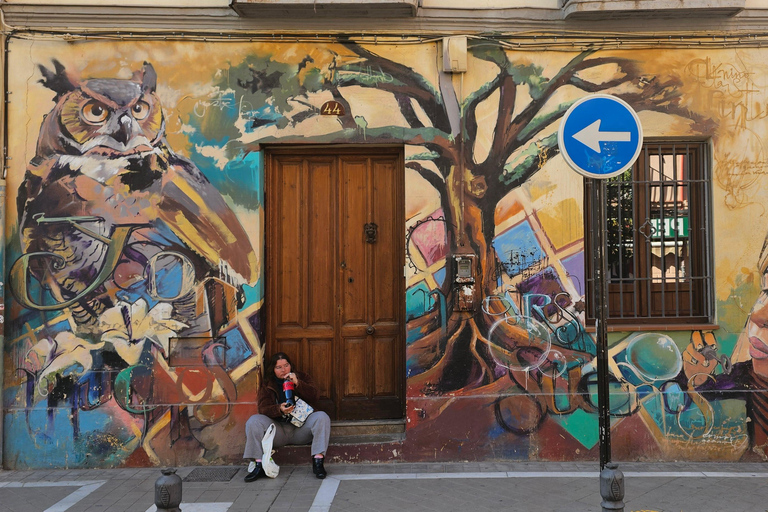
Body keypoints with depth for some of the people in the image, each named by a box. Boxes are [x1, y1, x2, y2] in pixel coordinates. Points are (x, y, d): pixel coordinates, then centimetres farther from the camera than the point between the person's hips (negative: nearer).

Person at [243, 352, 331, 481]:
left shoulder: (302, 378, 14)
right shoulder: (267, 385, 12)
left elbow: (313, 397, -2)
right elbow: (263, 408, -3)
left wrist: (297, 383, -17)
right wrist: (279, 409, -24)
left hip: (301, 426, 0)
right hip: (278, 430, 0)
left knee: (321, 417, -27)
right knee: (254, 421, -23)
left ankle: (318, 461, -31)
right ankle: (258, 464, -25)